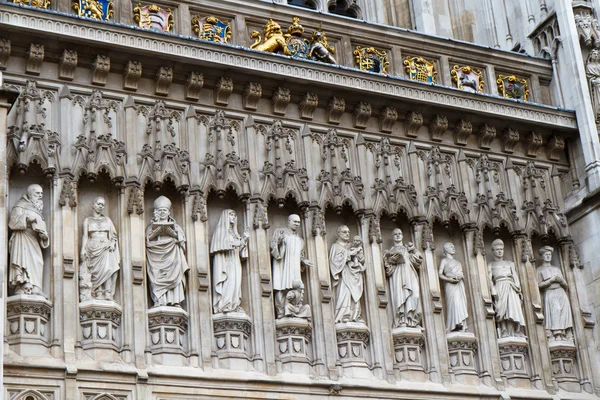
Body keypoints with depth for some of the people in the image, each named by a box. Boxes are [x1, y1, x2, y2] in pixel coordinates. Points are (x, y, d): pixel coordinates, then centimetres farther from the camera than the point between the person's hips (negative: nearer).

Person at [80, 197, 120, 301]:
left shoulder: (107, 220, 21)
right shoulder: (87, 220, 18)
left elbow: (113, 235, 16)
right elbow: (85, 236, 11)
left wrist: (112, 243, -4)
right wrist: (83, 250, -2)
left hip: (105, 247, 0)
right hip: (93, 248, 0)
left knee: (107, 267, -23)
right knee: (97, 270, -17)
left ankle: (107, 294, -29)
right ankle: (98, 293, -20)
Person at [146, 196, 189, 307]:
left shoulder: (174, 225, 21)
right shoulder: (152, 225, 20)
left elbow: (181, 238, 8)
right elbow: (147, 238, 6)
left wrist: (171, 232, -8)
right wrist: (157, 231, -9)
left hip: (171, 253, 0)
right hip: (156, 254, 0)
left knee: (175, 273, -18)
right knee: (157, 275, -18)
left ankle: (175, 300, -23)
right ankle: (159, 300, -25)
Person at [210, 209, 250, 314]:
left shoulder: (234, 233, 26)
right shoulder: (221, 230, 7)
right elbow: (220, 244, -7)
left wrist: (244, 239, 12)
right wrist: (233, 244, -7)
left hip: (235, 261, 7)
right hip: (225, 261, -7)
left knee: (236, 281, -5)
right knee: (228, 281, -20)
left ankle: (234, 305, -9)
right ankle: (225, 305, -25)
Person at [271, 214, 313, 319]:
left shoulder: (300, 240, 27)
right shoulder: (281, 232, 10)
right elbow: (273, 244, -2)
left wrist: (304, 261, 10)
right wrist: (277, 255, -16)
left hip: (294, 267, 5)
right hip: (282, 265, -5)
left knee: (293, 289, -8)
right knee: (281, 288, -14)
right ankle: (281, 312, -17)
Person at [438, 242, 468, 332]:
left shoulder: (458, 263, 29)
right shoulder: (444, 261, 12)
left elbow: (462, 275, 22)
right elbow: (440, 274, 0)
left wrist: (461, 277, -2)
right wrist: (449, 279, -15)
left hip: (459, 285, 5)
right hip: (450, 285, -5)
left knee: (462, 303, -8)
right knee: (454, 302, -21)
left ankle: (462, 327, -14)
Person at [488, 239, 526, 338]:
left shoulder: (510, 264, 26)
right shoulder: (491, 265, 17)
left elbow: (515, 277, 16)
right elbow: (490, 279, 4)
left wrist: (518, 289, 0)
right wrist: (494, 292, -11)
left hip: (511, 288, 3)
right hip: (500, 287, -3)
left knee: (513, 307, -13)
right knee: (502, 308, -19)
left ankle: (516, 331, -19)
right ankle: (504, 332, -28)